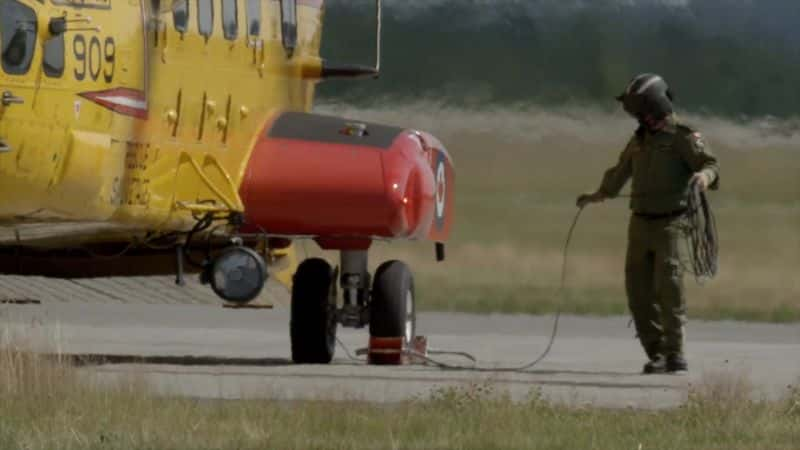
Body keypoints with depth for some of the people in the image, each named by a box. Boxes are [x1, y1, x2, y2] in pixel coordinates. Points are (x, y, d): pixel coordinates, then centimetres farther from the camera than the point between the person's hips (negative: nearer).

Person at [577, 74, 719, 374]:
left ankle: (675, 353, -11)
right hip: (640, 225, 6)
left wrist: (705, 175, -43)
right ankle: (656, 355, 6)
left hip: (671, 223, -6)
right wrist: (599, 195, 47)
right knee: (639, 292, 0)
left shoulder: (683, 138, -5)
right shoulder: (640, 140, 16)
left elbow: (709, 164, -19)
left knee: (669, 287, -16)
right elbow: (621, 170, 33)